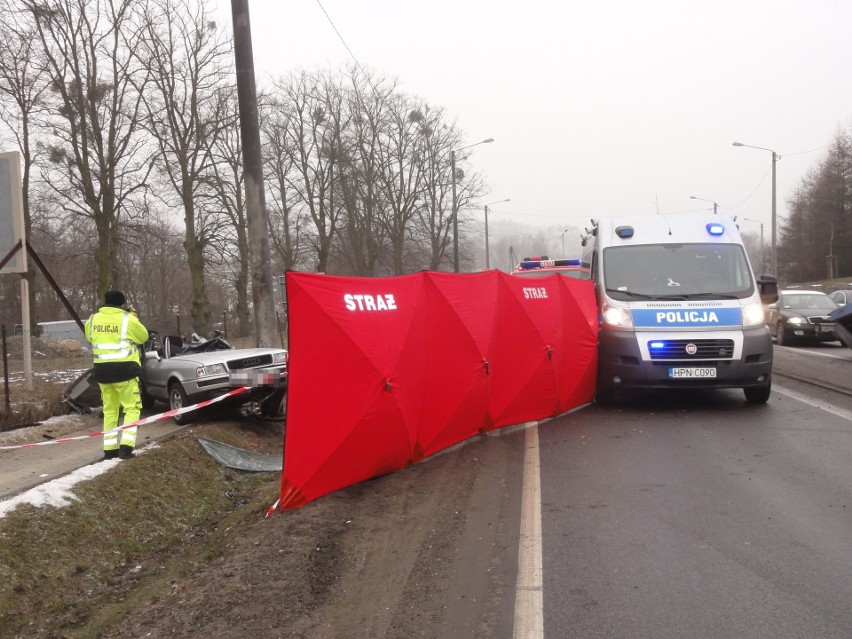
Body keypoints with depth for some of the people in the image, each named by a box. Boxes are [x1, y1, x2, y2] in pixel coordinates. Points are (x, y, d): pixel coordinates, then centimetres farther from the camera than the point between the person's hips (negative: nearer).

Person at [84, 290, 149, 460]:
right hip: (124, 369, -5)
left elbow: (89, 336, 24)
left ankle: (109, 449, 15)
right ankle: (125, 446, -8)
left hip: (102, 370, 5)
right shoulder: (127, 319, -9)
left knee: (109, 410, 15)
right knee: (131, 409, 5)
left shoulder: (93, 319, 5)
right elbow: (143, 336, 4)